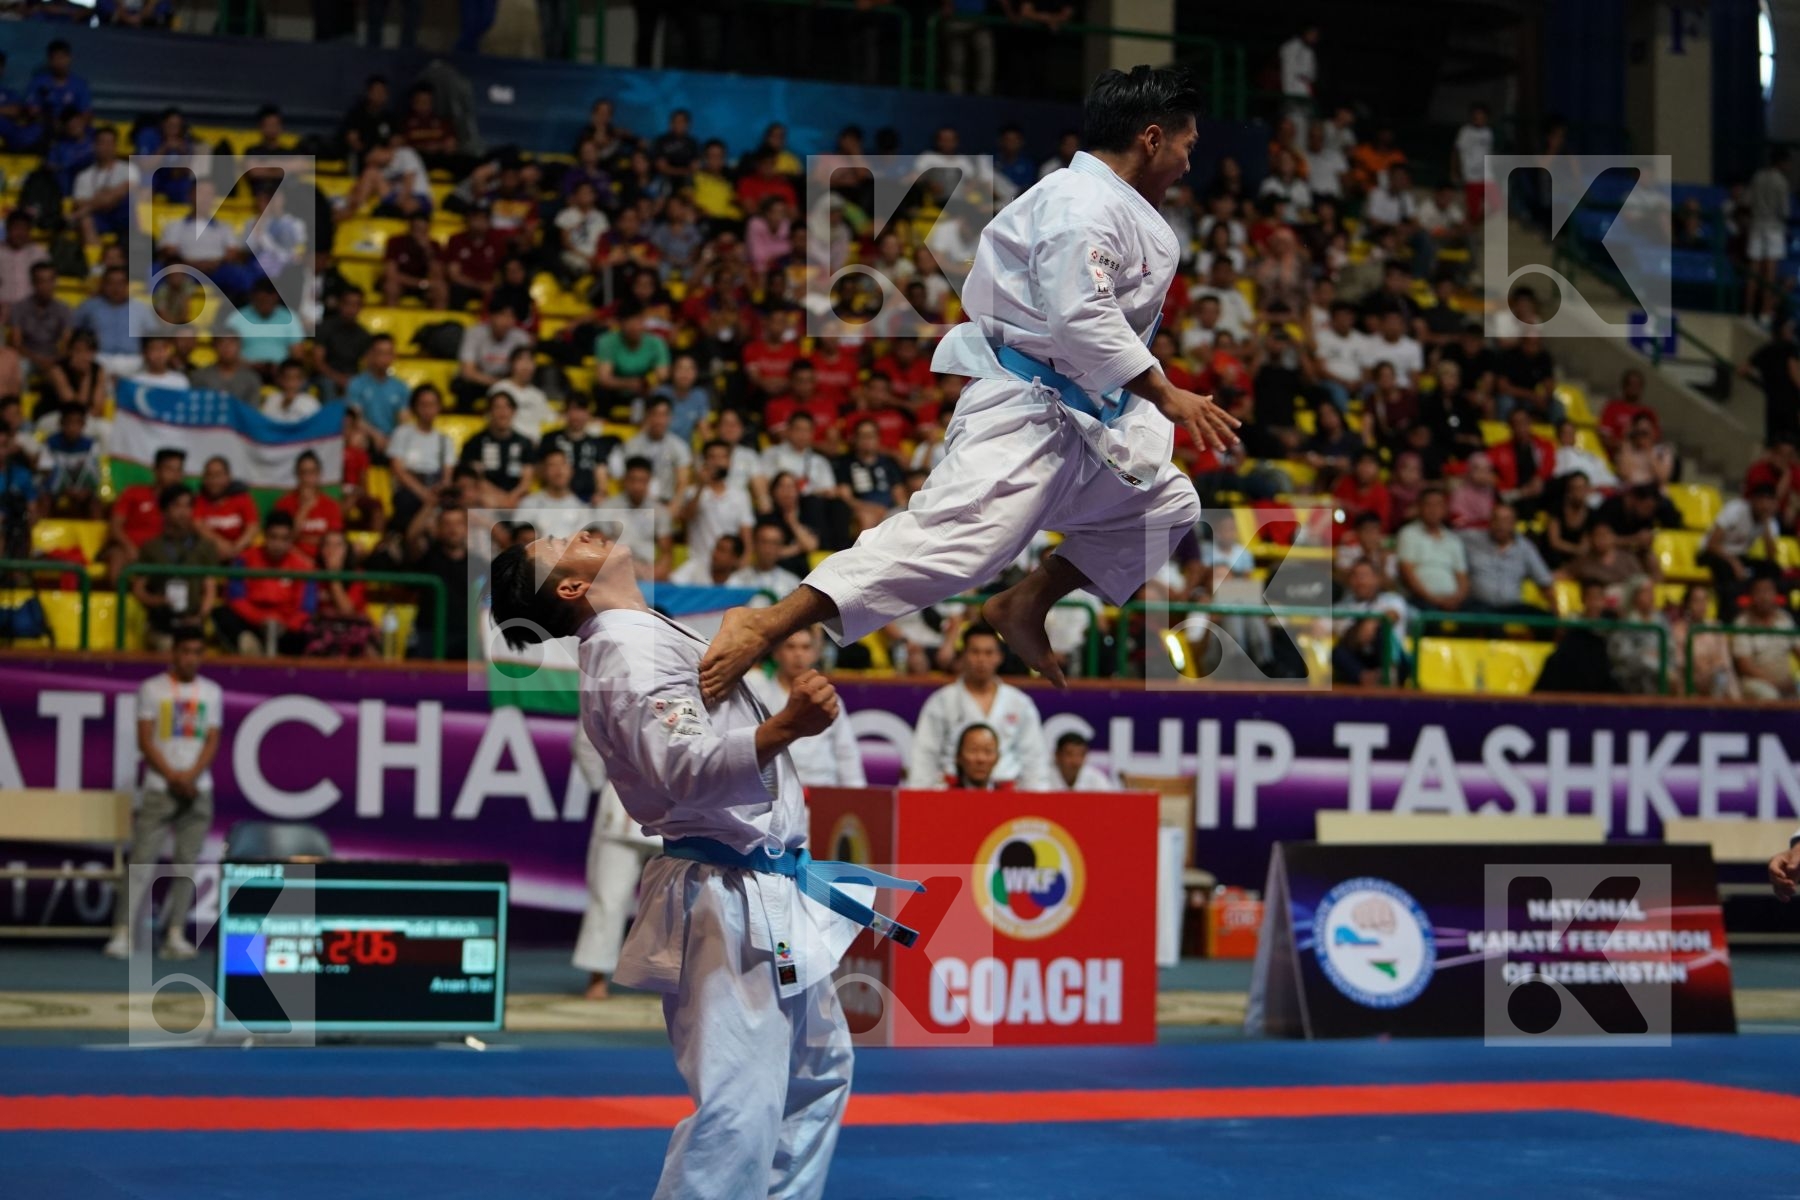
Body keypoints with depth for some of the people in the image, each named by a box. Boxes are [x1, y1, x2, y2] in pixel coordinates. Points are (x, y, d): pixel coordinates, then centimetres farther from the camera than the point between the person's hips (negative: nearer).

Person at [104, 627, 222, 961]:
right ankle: (123, 933, -11)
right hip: (159, 788, -3)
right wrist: (173, 776, -12)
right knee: (142, 859, -9)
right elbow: (145, 740, -3)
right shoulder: (152, 689, 3)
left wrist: (190, 776, -10)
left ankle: (175, 936, 2)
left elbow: (212, 741, 5)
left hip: (197, 790, 3)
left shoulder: (211, 692, 11)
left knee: (187, 863, 0)